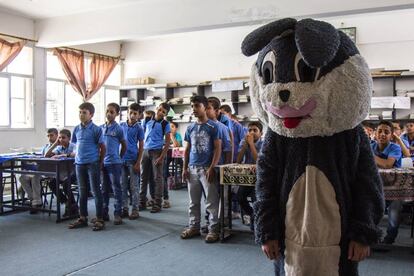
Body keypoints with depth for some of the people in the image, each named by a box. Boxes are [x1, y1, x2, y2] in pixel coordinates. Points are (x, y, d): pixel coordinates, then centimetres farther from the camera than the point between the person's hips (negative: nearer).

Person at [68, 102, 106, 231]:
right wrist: (78, 155, 10)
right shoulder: (77, 129, 7)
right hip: (79, 164, 6)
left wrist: (100, 163, -1)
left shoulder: (96, 129, -8)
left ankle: (100, 219, 6)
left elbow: (102, 147, -4)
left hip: (93, 164, -5)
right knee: (82, 192, 13)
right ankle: (83, 218, 24)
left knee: (96, 191, -1)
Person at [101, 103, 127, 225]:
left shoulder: (118, 129, -5)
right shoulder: (101, 128, 7)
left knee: (116, 189, 0)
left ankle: (118, 214, 6)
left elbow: (124, 145, 4)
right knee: (104, 189, 13)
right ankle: (104, 213, 22)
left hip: (114, 163, -5)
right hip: (102, 162, 5)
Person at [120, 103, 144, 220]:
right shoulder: (121, 125, 5)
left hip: (133, 160, -3)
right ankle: (124, 209, 19)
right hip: (121, 159, 3)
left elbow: (141, 146, -3)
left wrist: (138, 163, -9)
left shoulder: (139, 128, -3)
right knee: (123, 186, 9)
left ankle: (135, 210, 11)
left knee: (134, 186, 3)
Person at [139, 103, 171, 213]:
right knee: (143, 177, 9)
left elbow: (167, 142, -5)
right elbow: (141, 135, 13)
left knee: (158, 178, 0)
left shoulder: (165, 124, -2)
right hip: (145, 151, 4)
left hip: (157, 152, -4)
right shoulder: (146, 121, 8)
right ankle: (142, 201, 20)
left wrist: (162, 157, -13)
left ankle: (157, 204, 5)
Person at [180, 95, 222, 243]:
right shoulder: (190, 128, 11)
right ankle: (193, 227, 23)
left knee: (211, 202, -1)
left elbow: (218, 148, -7)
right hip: (192, 169, 5)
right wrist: (184, 168, 8)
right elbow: (187, 149, 15)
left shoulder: (213, 126, -5)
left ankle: (213, 229, 8)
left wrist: (211, 168, -14)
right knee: (193, 201, 12)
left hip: (206, 168, -5)